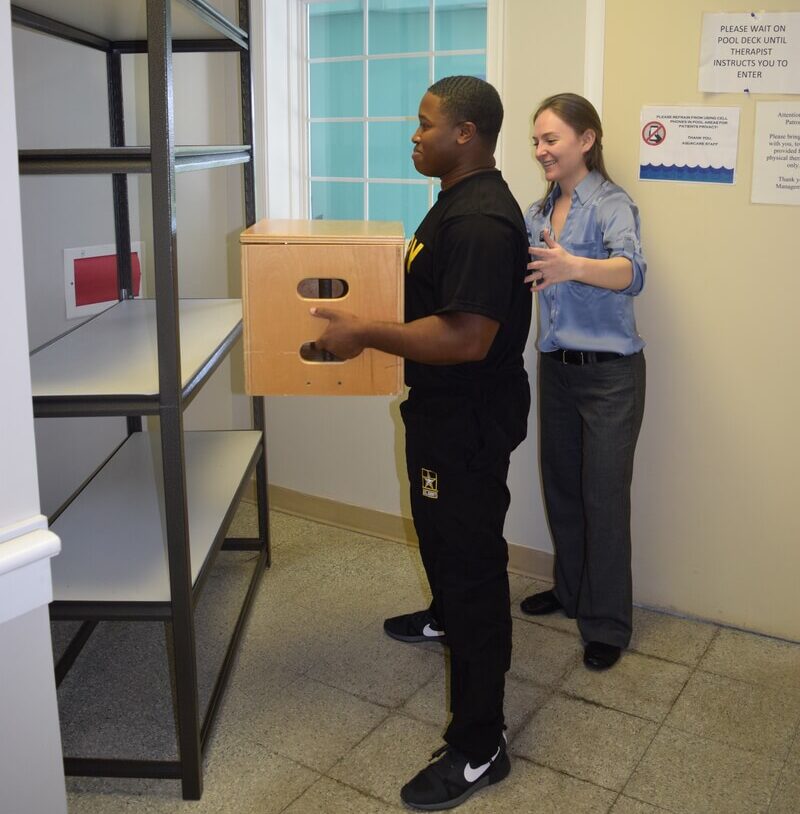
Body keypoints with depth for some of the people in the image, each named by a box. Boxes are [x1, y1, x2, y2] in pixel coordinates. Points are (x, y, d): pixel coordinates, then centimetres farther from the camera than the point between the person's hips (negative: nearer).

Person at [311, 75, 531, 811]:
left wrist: (365, 334, -25)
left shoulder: (481, 221, -25)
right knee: (439, 530, 30)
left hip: (471, 422, -11)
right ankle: (447, 615, 58)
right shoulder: (458, 203, 10)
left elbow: (466, 337, -31)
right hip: (443, 411, 11)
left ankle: (479, 748, 8)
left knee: (472, 558, -4)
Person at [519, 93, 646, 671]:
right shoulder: (540, 212, 9)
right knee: (560, 486, 16)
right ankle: (570, 591, 35)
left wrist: (573, 266, -51)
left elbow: (632, 271, -33)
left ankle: (607, 625, 15)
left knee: (604, 495, 0)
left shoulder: (610, 203, -14)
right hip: (557, 368, 7)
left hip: (609, 374, -7)